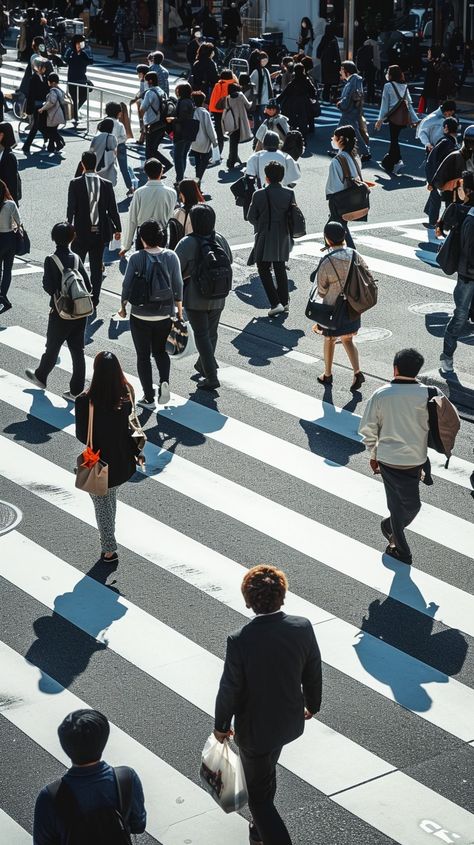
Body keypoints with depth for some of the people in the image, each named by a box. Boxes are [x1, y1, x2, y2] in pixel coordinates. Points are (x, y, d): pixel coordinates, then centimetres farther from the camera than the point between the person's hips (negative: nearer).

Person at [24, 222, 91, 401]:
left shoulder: (51, 260, -13)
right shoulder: (76, 259, -2)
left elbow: (48, 287, -16)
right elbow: (88, 286, -3)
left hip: (60, 313, -3)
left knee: (52, 347, 17)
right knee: (77, 350, 8)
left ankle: (41, 376, 40)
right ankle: (76, 391, 11)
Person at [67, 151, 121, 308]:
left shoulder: (75, 184, -11)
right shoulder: (106, 184, -5)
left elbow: (71, 208, -11)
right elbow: (112, 209, -1)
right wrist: (117, 228, 10)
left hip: (81, 232, -2)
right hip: (100, 233, 2)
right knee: (96, 267, 10)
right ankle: (94, 300, 13)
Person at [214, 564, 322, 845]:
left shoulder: (240, 641, -30)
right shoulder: (303, 627, -18)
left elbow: (230, 689, -18)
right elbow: (314, 673, -3)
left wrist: (221, 725, 0)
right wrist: (312, 705, 16)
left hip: (255, 729, -5)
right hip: (290, 721, 6)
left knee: (259, 794, 13)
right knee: (266, 774, 32)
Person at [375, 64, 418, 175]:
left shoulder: (388, 86, -2)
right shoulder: (405, 86, 12)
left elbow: (385, 103, -4)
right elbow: (409, 103, 12)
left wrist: (380, 119, -1)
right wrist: (414, 119, 15)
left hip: (394, 116, -5)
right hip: (405, 117, 5)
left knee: (394, 139, -2)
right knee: (394, 138, 14)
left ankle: (397, 161, -14)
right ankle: (388, 162, 19)